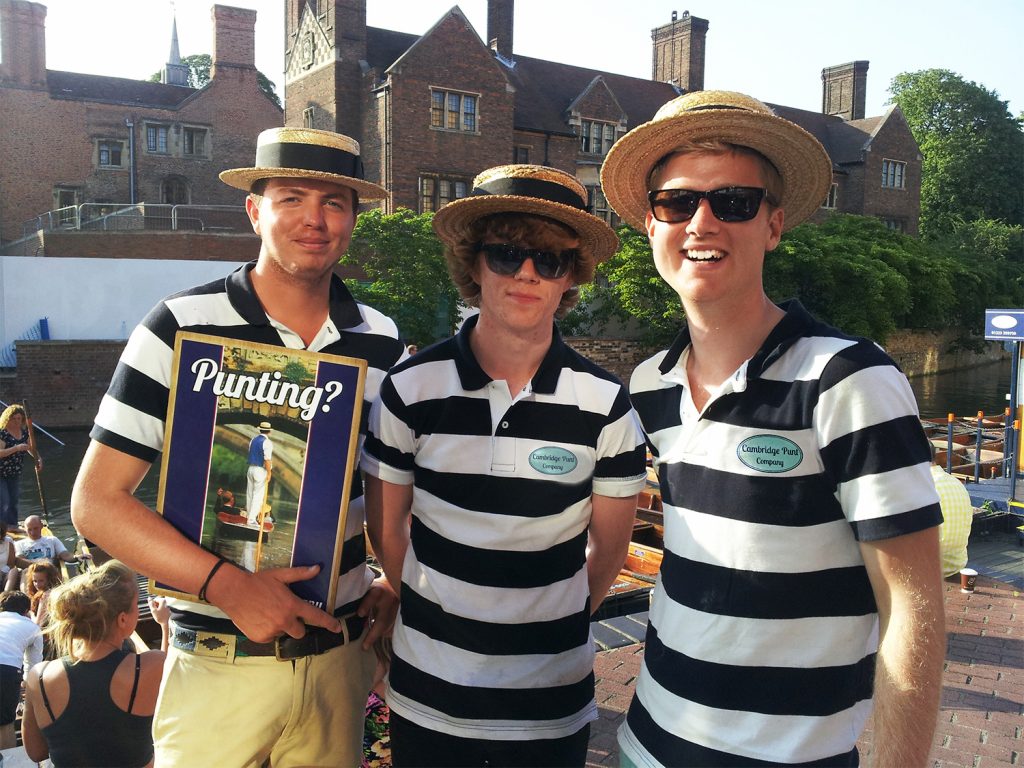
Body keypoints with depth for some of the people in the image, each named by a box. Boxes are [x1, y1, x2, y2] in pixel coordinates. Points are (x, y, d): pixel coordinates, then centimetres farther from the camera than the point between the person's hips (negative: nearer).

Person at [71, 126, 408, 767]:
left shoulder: (382, 342, 1)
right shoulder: (180, 329, -10)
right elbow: (96, 501, -10)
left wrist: (397, 580, 0)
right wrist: (228, 586, -20)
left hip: (342, 658, 3)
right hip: (219, 665, -3)